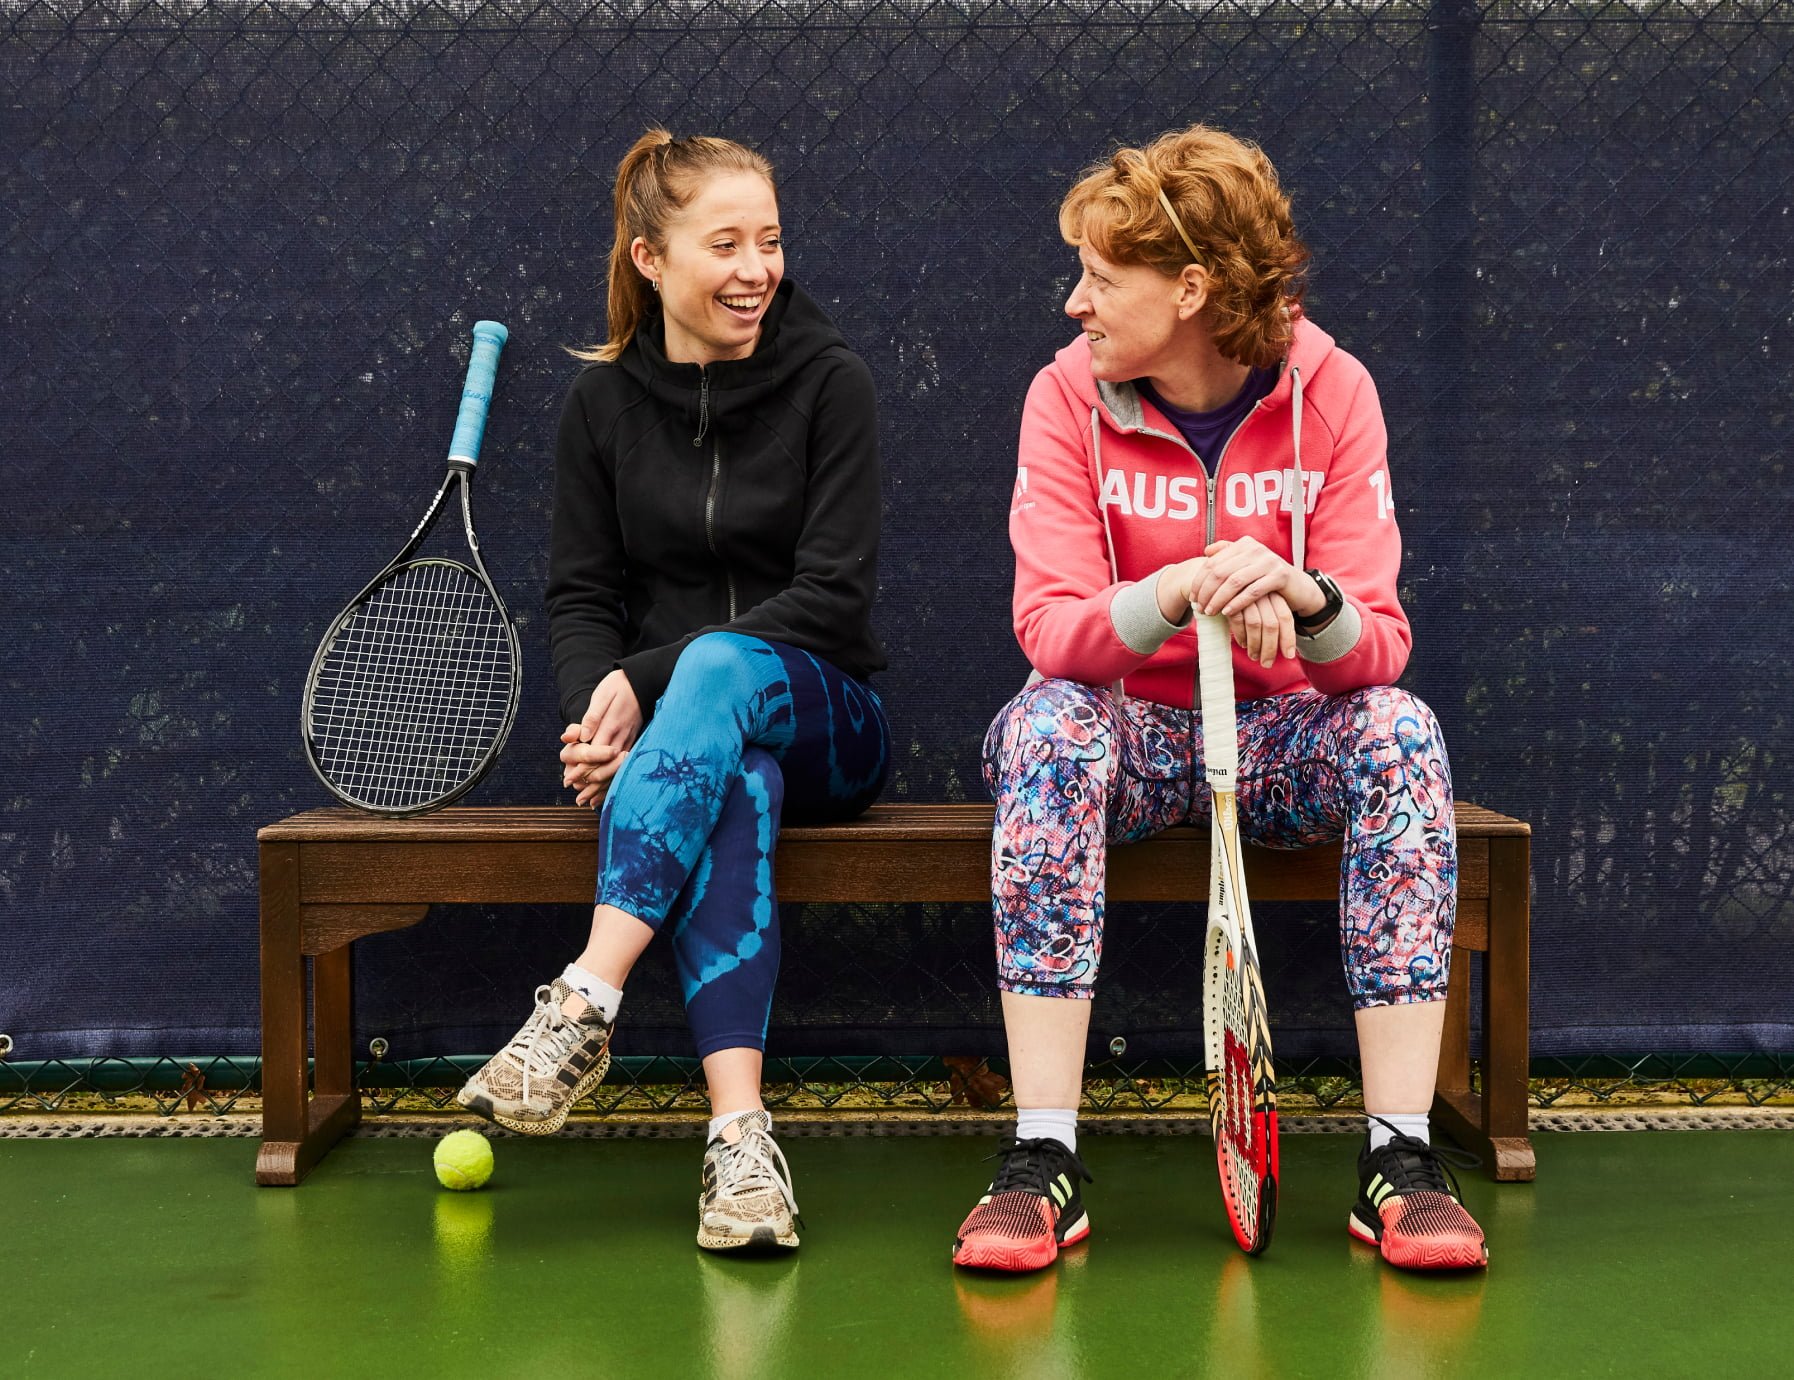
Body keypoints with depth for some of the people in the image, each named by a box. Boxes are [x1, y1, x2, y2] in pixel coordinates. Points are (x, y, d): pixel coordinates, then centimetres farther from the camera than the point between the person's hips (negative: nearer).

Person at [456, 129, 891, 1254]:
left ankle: (584, 1006, -45)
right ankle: (740, 1134, -48)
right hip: (689, 729, 1)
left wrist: (649, 682, -18)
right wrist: (595, 709, -16)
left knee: (721, 667, -37)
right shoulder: (604, 399, 8)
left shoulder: (828, 380, -1)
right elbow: (581, 594, 8)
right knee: (732, 789, -37)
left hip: (822, 713, -1)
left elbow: (834, 594, -9)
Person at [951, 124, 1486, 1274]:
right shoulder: (1071, 394, -7)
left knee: (1401, 729, -29)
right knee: (1047, 722, -33)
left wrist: (1302, 600, -36)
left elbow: (1378, 646, -12)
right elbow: (1050, 628, -18)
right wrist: (1180, 591, -37)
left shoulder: (1331, 391, -6)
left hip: (1279, 738, 1)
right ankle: (1043, 1161, -33)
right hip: (1128, 735, -1)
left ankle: (1401, 1158, -26)